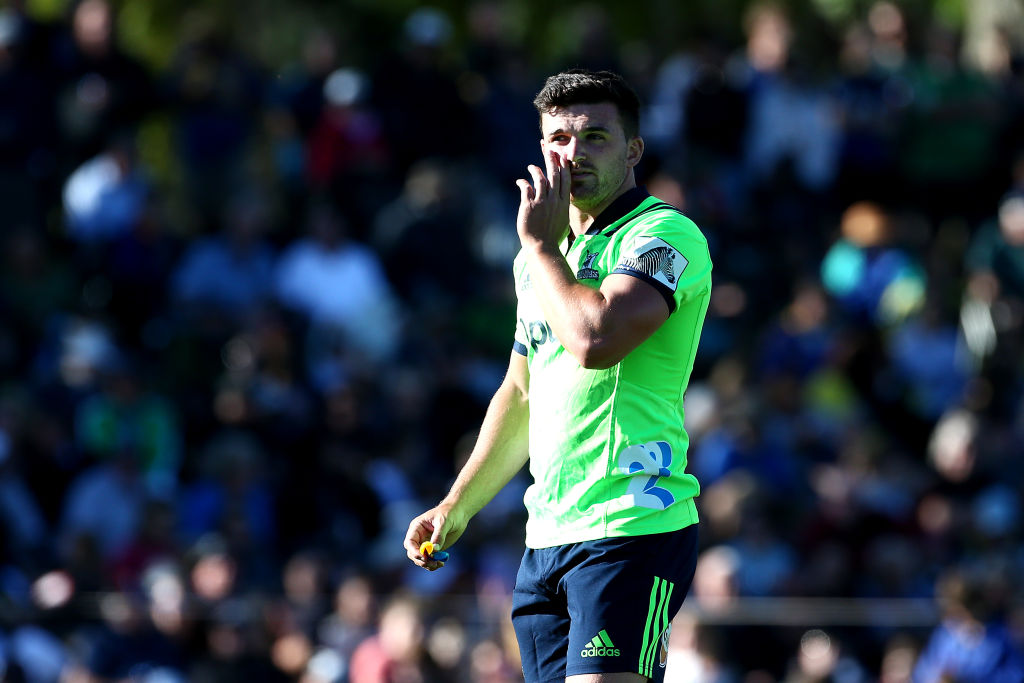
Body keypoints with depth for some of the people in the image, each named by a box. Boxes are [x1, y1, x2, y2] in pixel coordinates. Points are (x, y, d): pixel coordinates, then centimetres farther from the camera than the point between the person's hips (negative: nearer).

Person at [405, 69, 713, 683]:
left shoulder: (665, 234, -8)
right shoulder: (541, 257, 18)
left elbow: (596, 339, -25)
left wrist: (541, 245, -10)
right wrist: (457, 508, 27)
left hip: (633, 532, -8)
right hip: (546, 539, 8)